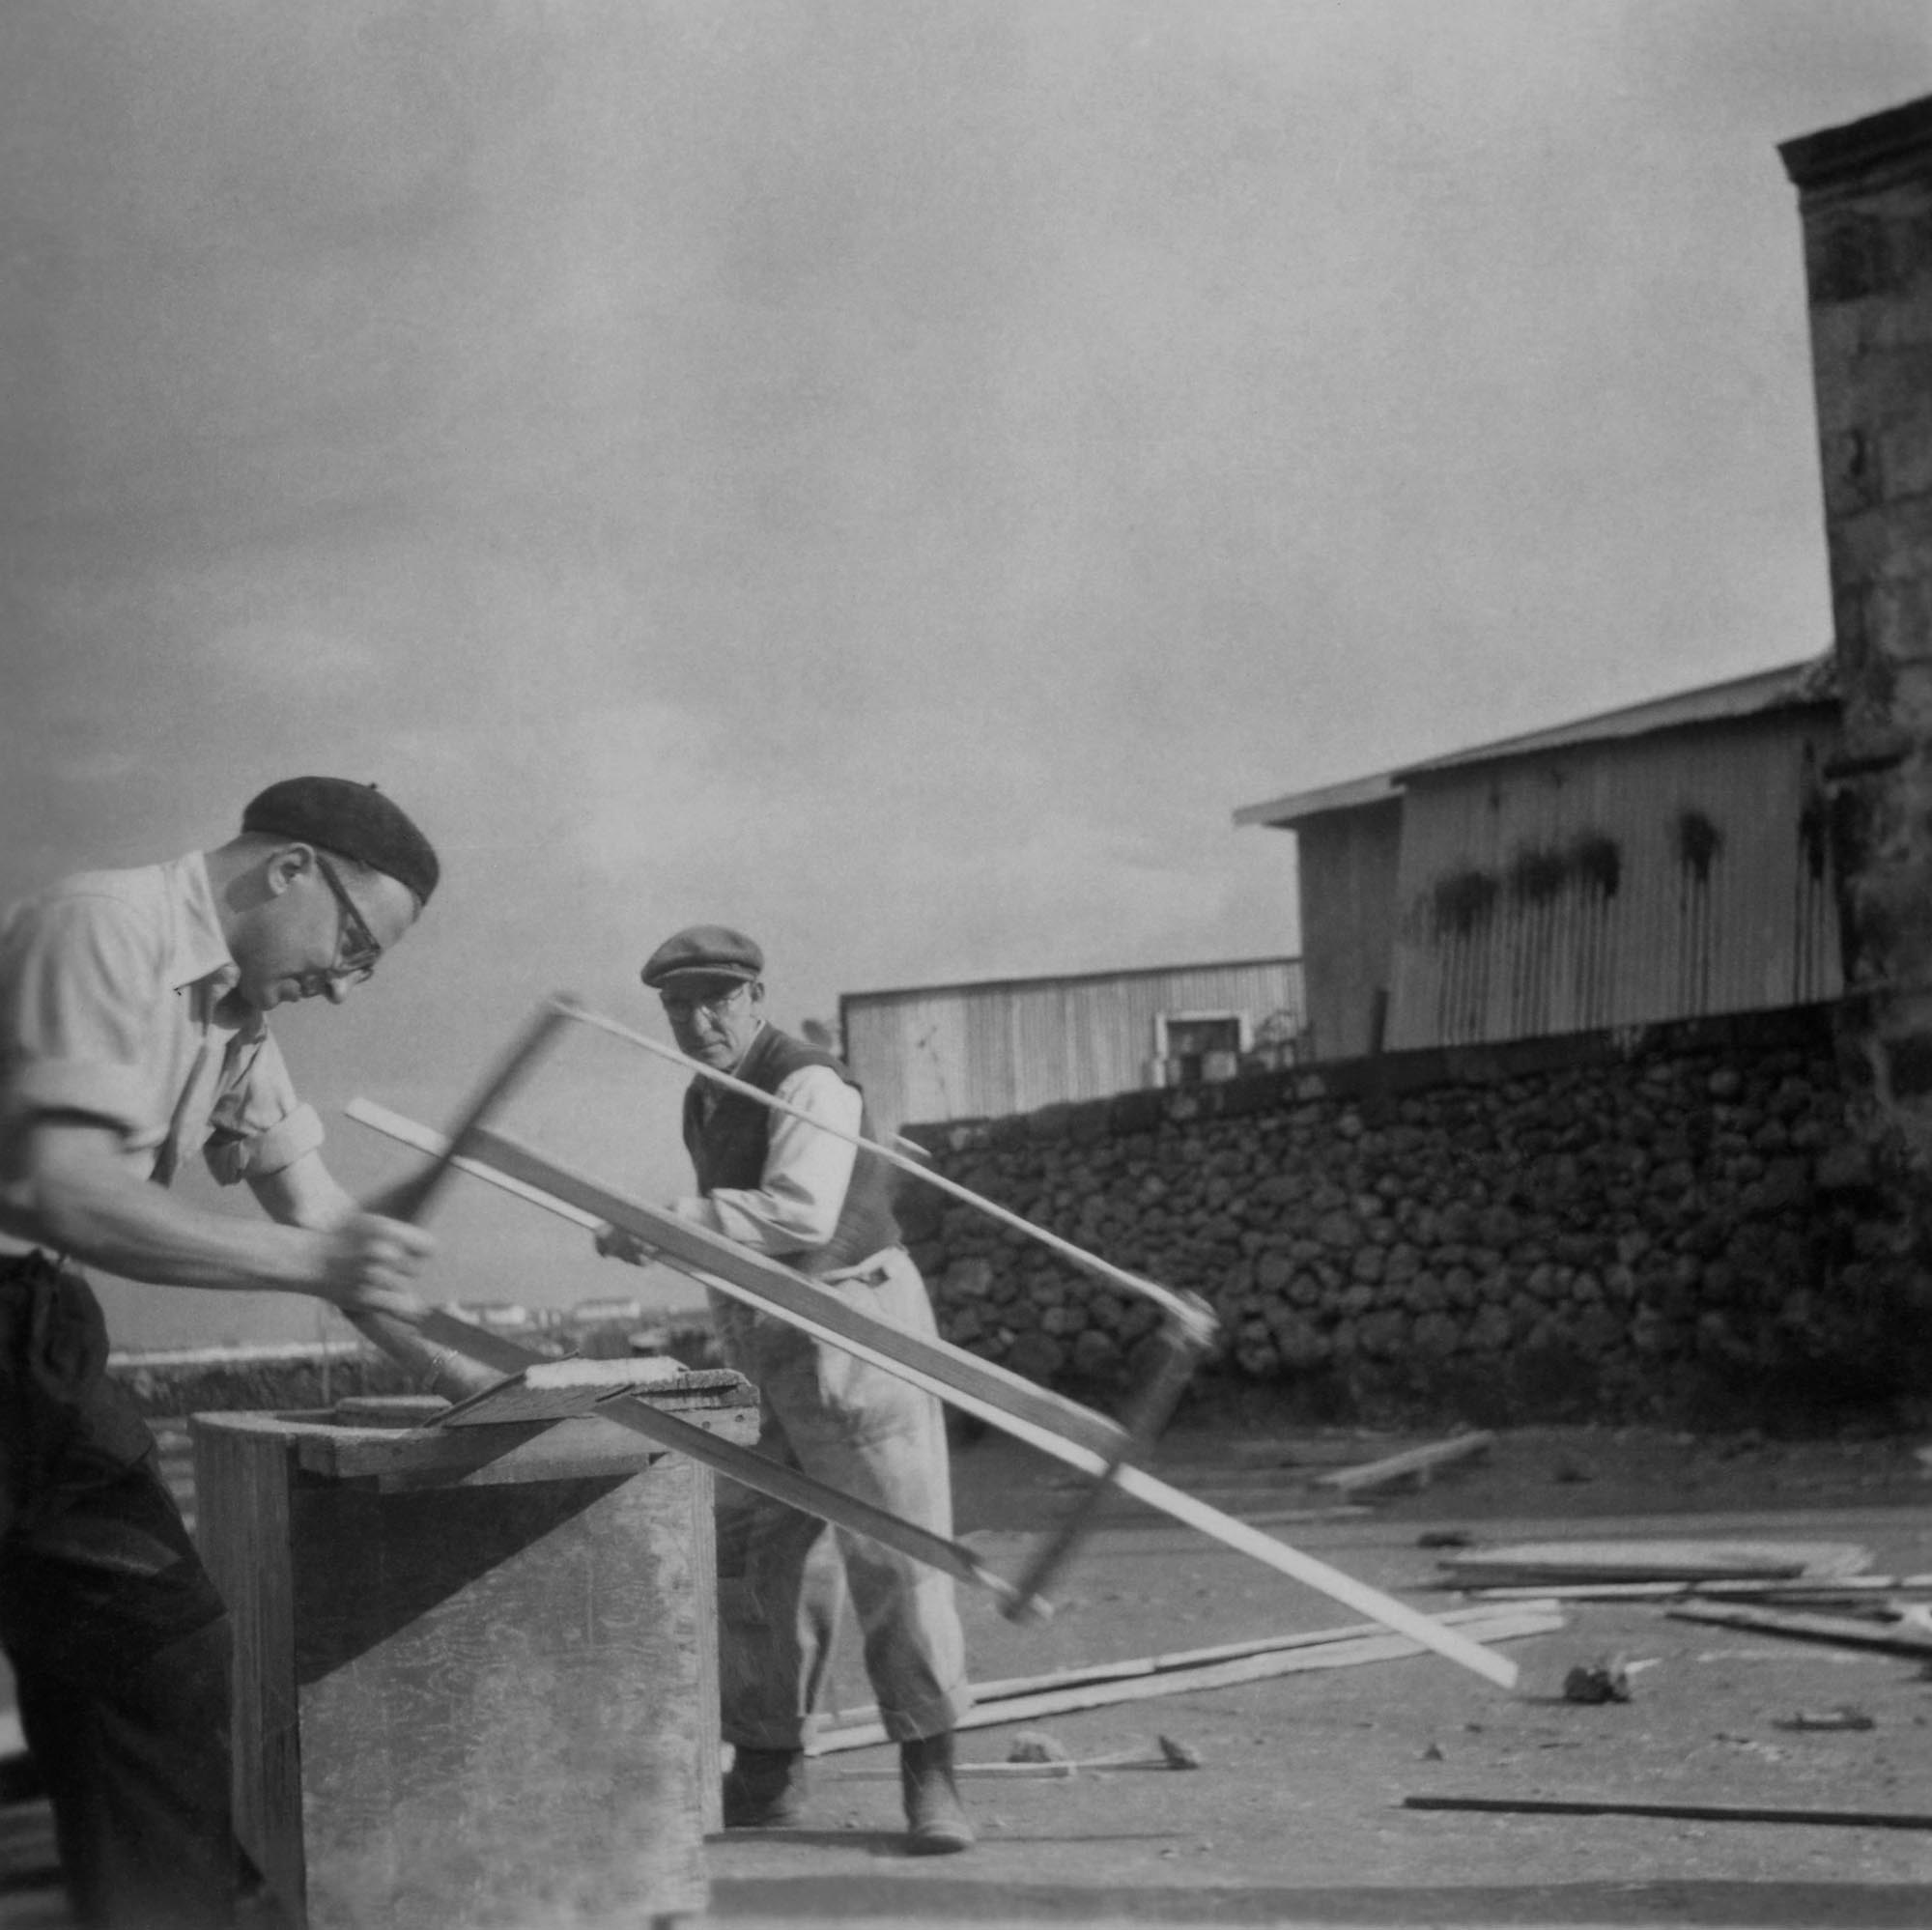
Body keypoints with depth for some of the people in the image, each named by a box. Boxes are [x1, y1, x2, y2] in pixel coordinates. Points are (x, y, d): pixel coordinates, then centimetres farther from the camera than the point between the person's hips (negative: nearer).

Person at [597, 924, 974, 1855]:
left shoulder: (807, 1084, -15)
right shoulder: (705, 1104, 14)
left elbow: (799, 1213, -29)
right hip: (772, 1357, 8)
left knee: (893, 1551, -9)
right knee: (756, 1560, 7)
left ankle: (930, 1781, -5)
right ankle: (764, 1777, 16)